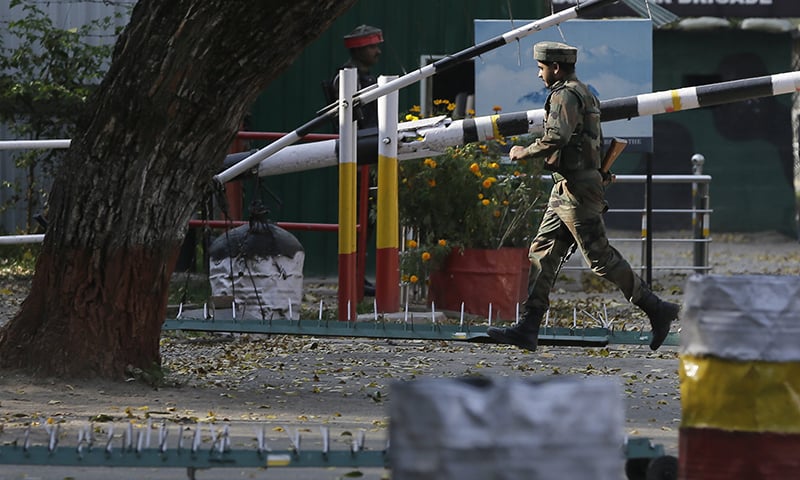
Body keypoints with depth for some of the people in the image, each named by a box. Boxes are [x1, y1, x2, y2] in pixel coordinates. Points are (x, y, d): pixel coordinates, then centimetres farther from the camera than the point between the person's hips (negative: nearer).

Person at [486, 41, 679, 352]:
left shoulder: (565, 95, -13)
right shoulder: (584, 94, 19)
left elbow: (557, 138, -27)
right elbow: (598, 143, 23)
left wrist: (525, 152, -13)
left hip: (576, 189, -11)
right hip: (565, 192, 11)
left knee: (601, 258, -7)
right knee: (543, 254, 6)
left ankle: (657, 310, -1)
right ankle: (527, 329, 3)